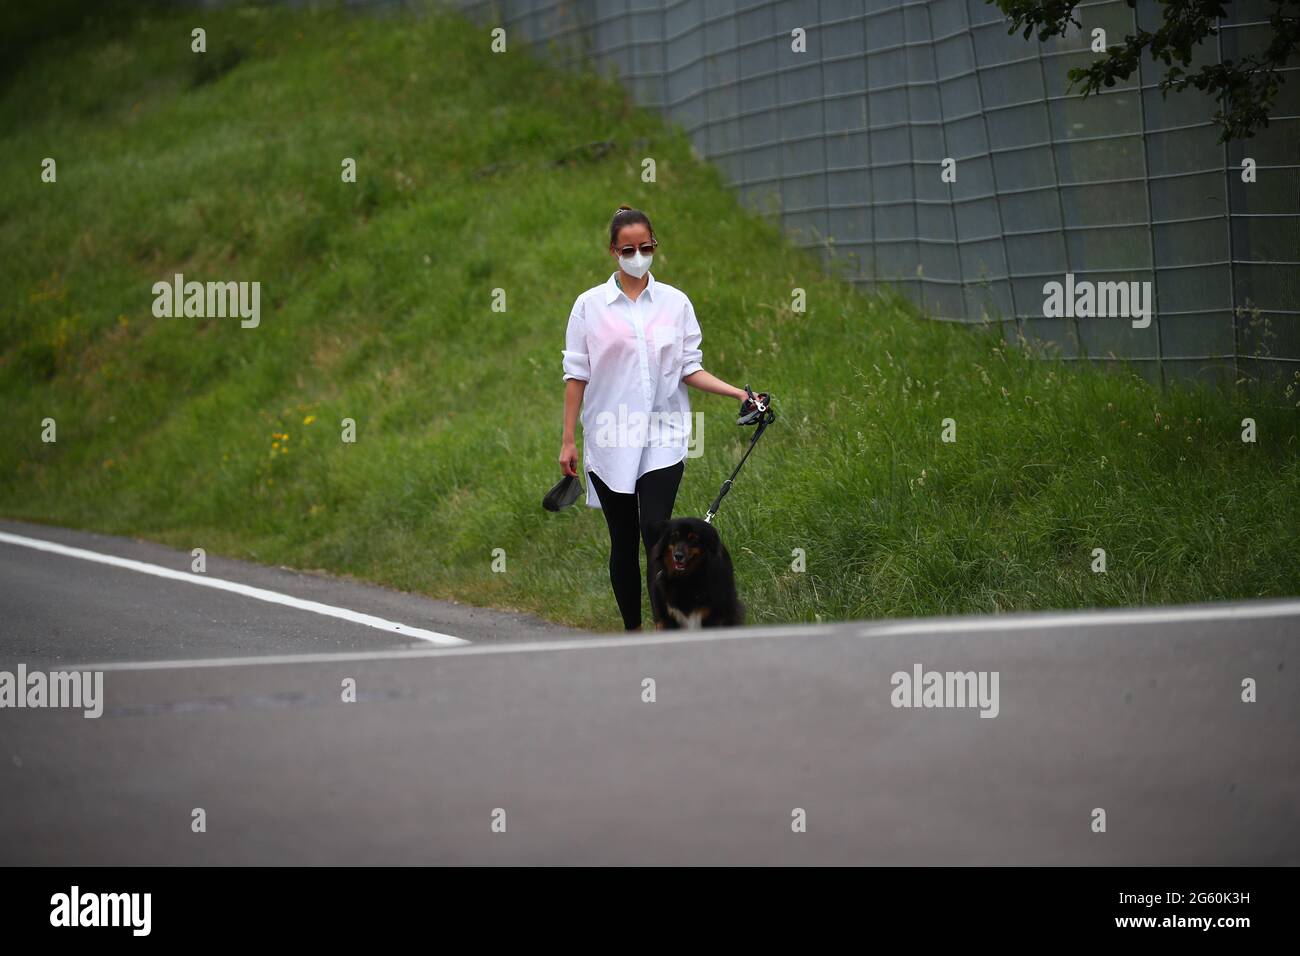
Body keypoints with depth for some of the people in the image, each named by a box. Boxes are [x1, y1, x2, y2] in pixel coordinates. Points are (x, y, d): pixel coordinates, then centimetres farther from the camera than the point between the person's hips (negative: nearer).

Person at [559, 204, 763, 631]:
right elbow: (576, 374, 4)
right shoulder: (590, 305, 4)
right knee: (623, 542, 5)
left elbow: (689, 369, 8)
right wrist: (568, 440, 1)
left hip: (663, 439, -1)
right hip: (611, 440, 1)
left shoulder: (676, 303, 7)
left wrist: (738, 393, -6)